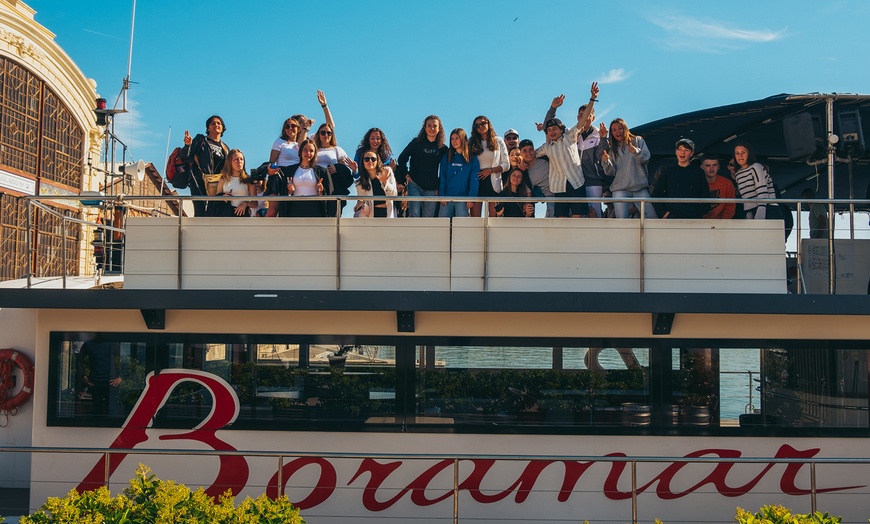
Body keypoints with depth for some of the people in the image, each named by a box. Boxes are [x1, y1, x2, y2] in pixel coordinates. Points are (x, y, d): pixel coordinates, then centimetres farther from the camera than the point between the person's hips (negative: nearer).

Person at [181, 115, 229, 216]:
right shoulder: (200, 140, 10)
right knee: (201, 213, -16)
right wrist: (187, 145, -17)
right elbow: (185, 157, 3)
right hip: (199, 181, -4)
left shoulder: (225, 148, 20)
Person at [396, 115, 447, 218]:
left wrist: (439, 186, 5)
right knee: (414, 215, -11)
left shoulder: (443, 148, 7)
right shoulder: (416, 143, 3)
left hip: (432, 189, 2)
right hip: (415, 185, -2)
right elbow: (402, 158, 7)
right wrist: (406, 175, 0)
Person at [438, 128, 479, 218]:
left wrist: (471, 198, -11)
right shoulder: (446, 157, 11)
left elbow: (474, 180, -1)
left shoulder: (472, 159, 5)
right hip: (447, 198, 2)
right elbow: (442, 178, 7)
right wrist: (441, 195, -5)